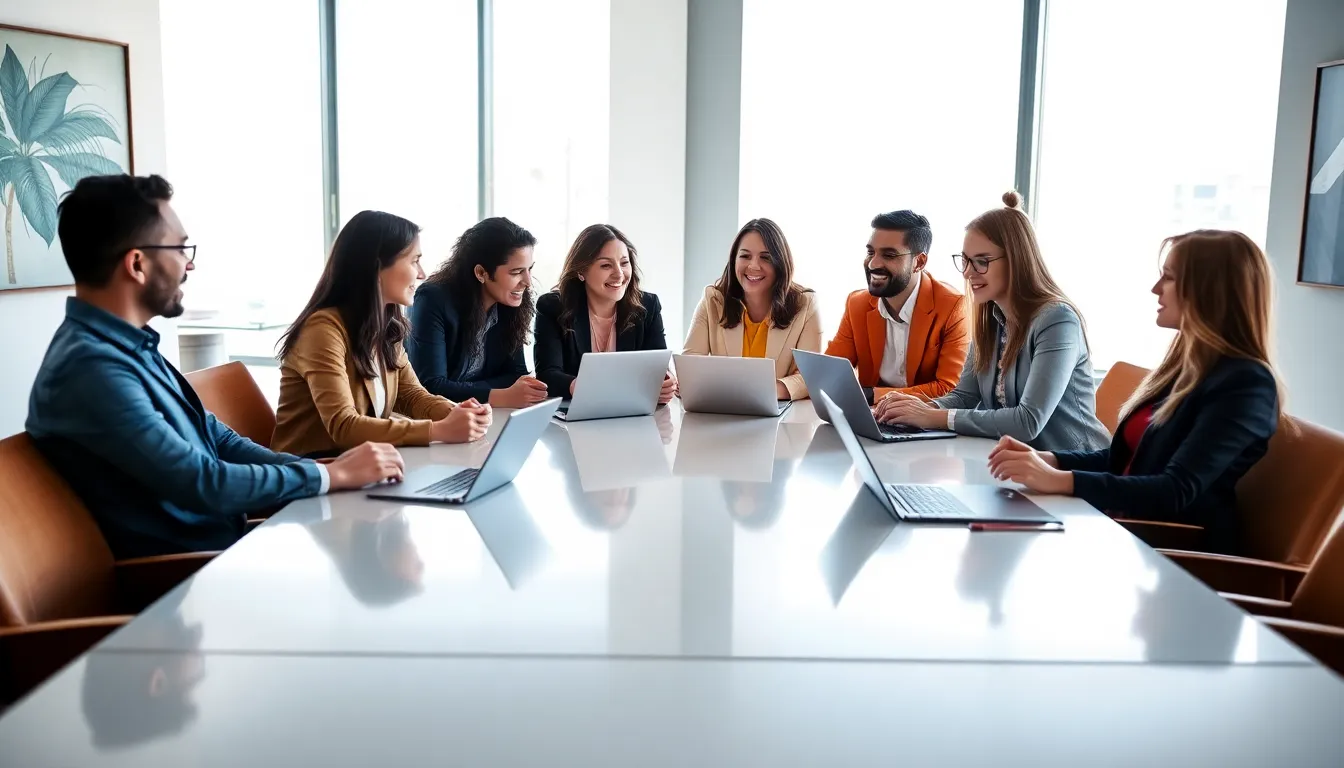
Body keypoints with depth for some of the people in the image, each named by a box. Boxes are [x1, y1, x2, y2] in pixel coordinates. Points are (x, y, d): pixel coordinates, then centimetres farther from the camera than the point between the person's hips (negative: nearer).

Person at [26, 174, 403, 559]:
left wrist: (326, 467, -2)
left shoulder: (129, 346, 9)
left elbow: (219, 440, 11)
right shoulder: (90, 367, -22)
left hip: (226, 540, 9)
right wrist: (334, 474, -14)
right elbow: (203, 484, -25)